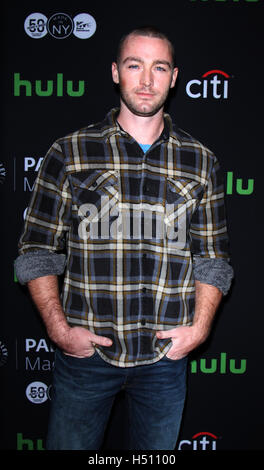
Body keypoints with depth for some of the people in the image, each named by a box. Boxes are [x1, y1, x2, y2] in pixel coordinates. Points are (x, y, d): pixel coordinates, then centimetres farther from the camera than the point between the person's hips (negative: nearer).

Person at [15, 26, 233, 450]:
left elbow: (213, 258, 7)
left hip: (166, 355, 2)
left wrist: (199, 327, -5)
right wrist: (59, 329, -10)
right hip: (85, 352, -1)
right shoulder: (69, 154, -2)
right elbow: (37, 252, -1)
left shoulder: (201, 162, 4)